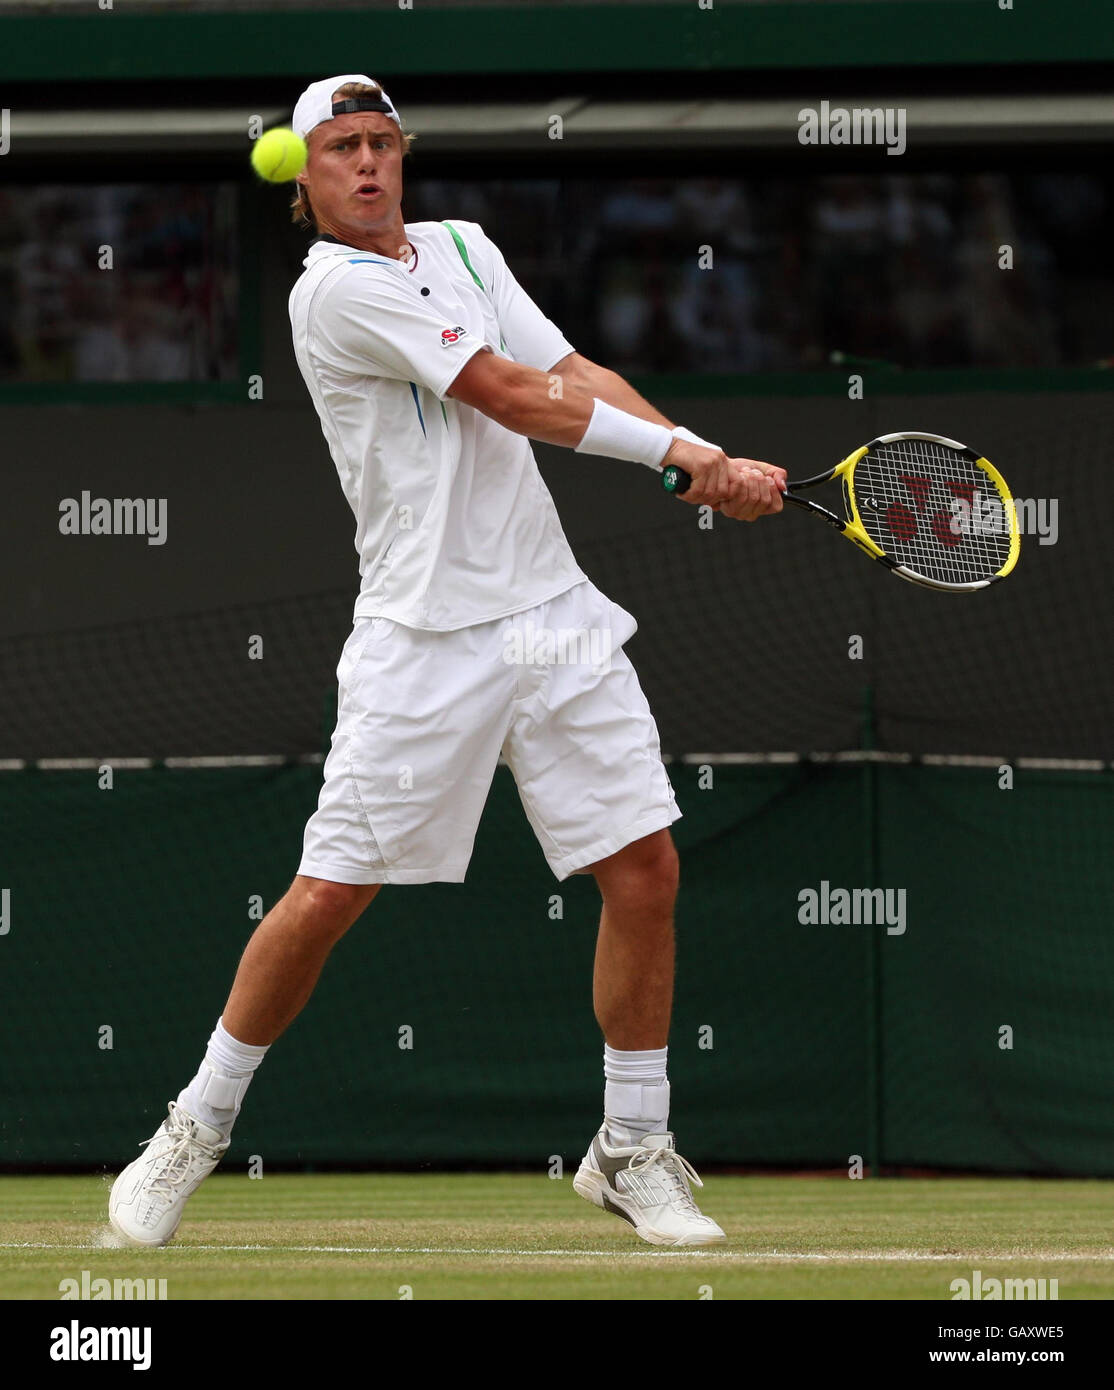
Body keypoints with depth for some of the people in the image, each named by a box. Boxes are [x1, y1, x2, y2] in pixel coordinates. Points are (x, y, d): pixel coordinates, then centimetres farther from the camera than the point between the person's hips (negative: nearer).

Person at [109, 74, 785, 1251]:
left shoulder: (464, 249, 14)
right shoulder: (336, 288, -10)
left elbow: (573, 378, 4)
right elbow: (517, 398, -13)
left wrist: (707, 461, -10)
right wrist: (676, 450, -9)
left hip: (553, 612, 6)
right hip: (424, 635, -6)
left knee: (644, 867, 0)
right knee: (330, 893, -5)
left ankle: (632, 1148, 13)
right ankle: (199, 1126, 14)